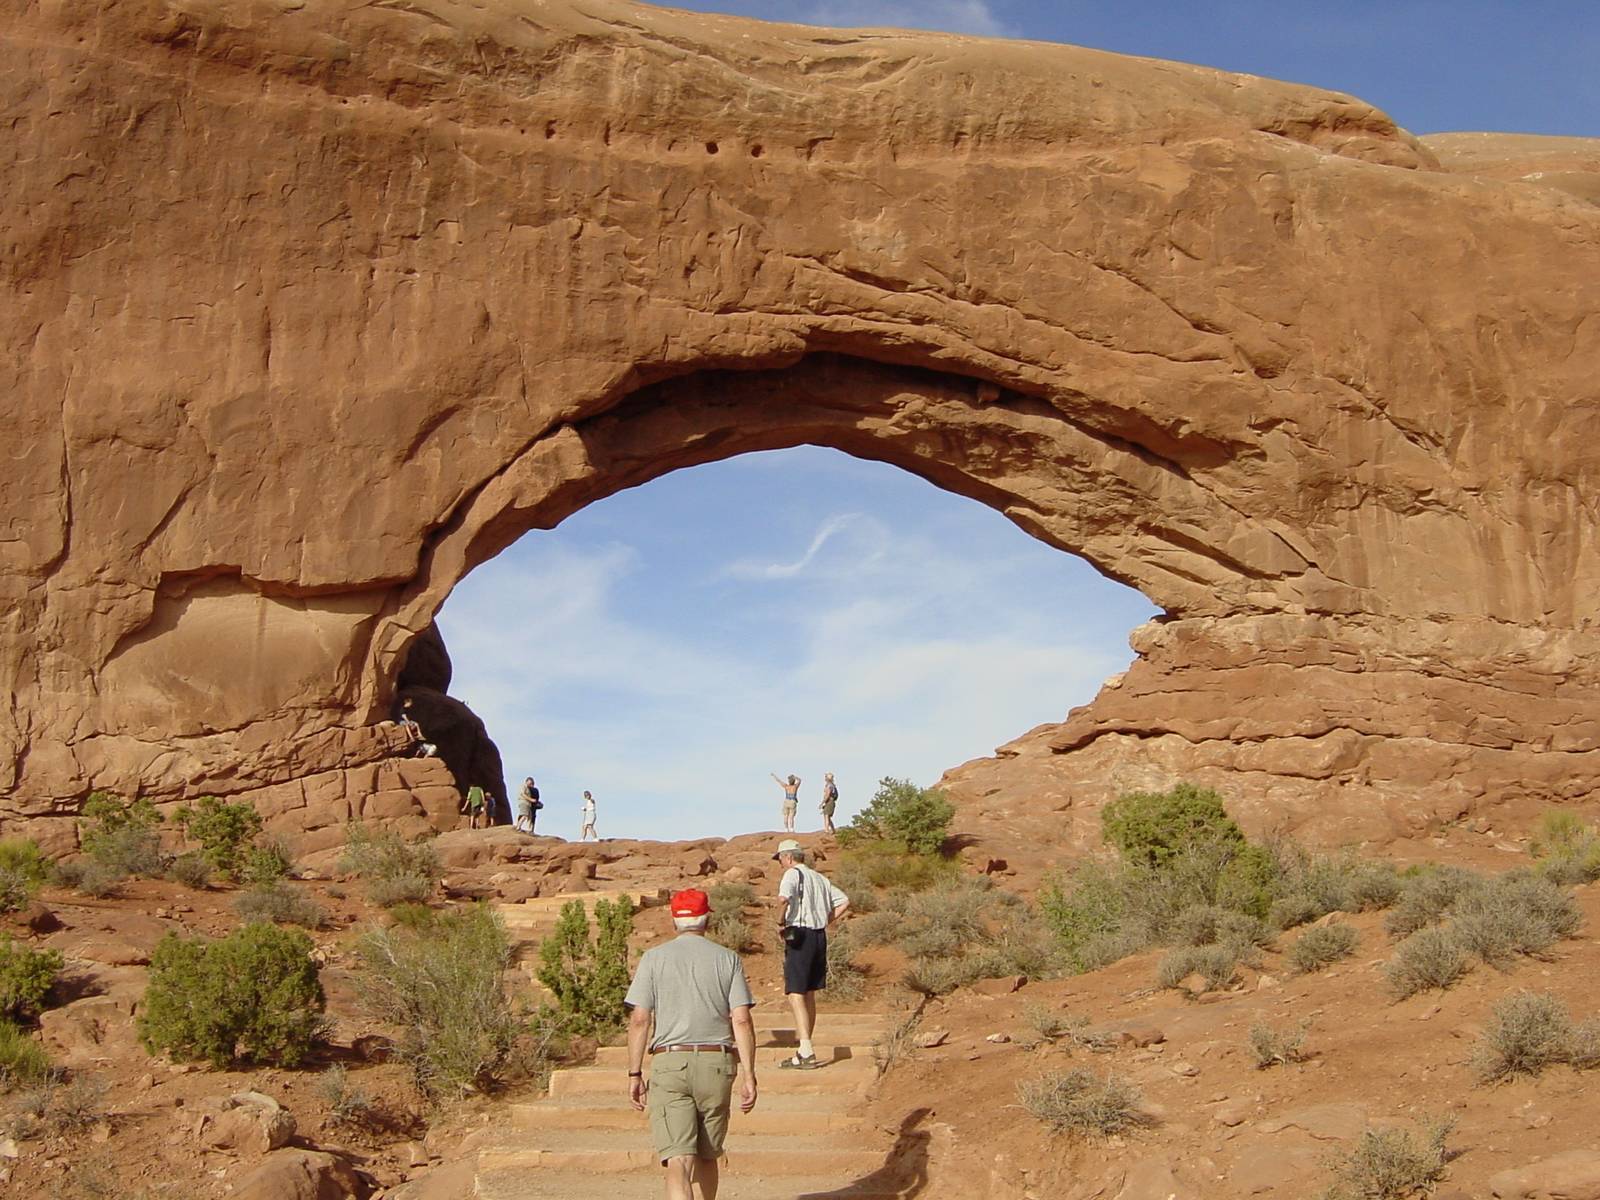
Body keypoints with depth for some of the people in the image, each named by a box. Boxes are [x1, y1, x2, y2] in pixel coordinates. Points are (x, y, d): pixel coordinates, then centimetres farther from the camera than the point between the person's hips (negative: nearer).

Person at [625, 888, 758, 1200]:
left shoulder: (654, 958, 2)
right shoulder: (728, 959, 5)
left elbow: (639, 1019, -3)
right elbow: (742, 1021, -2)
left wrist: (634, 1074, 3)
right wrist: (748, 1074, 0)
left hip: (669, 1061, -2)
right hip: (716, 1063, 2)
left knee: (678, 1160, -8)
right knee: (707, 1156, 18)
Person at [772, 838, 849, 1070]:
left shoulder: (792, 874, -6)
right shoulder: (820, 878, 18)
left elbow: (783, 898, -26)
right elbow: (844, 901, 18)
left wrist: (781, 922, -13)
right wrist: (825, 922, 15)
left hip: (799, 935, -8)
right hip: (819, 936, 8)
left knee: (795, 994, -8)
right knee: (809, 995, 14)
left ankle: (807, 1051, -17)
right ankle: (804, 1051, 20)